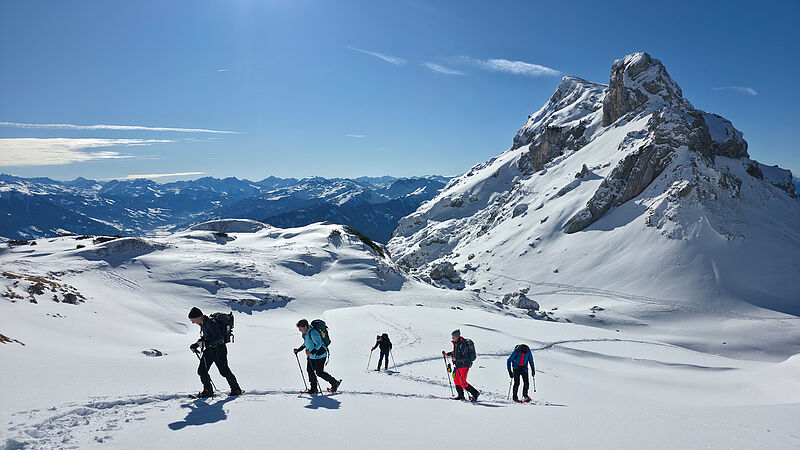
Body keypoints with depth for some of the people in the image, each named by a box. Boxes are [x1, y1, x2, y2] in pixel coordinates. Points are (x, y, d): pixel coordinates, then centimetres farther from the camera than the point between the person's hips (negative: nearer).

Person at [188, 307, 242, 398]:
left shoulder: (211, 323, -23)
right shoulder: (203, 323, 6)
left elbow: (219, 338, -28)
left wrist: (205, 343, -31)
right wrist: (196, 344, 10)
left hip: (219, 350, -9)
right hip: (209, 350, 9)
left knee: (224, 371, -1)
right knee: (201, 371, 3)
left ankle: (236, 389, 14)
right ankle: (208, 391, 14)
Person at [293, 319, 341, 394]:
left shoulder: (313, 333, -26)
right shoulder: (305, 333, 4)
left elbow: (319, 344, -30)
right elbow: (305, 344, 21)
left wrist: (311, 352, -37)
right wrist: (298, 350, 14)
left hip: (319, 355, -10)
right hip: (311, 356, 10)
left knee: (319, 373, -5)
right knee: (309, 370, 5)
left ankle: (335, 383, 10)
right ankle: (314, 389, 14)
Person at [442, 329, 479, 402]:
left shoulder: (463, 344, -22)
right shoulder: (456, 343, 6)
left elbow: (465, 358, -23)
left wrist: (456, 359, -31)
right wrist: (447, 354, 14)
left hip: (464, 365, -9)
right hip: (458, 365, 9)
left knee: (462, 383, -8)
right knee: (456, 380, 13)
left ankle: (475, 393, 5)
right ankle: (461, 396, 25)